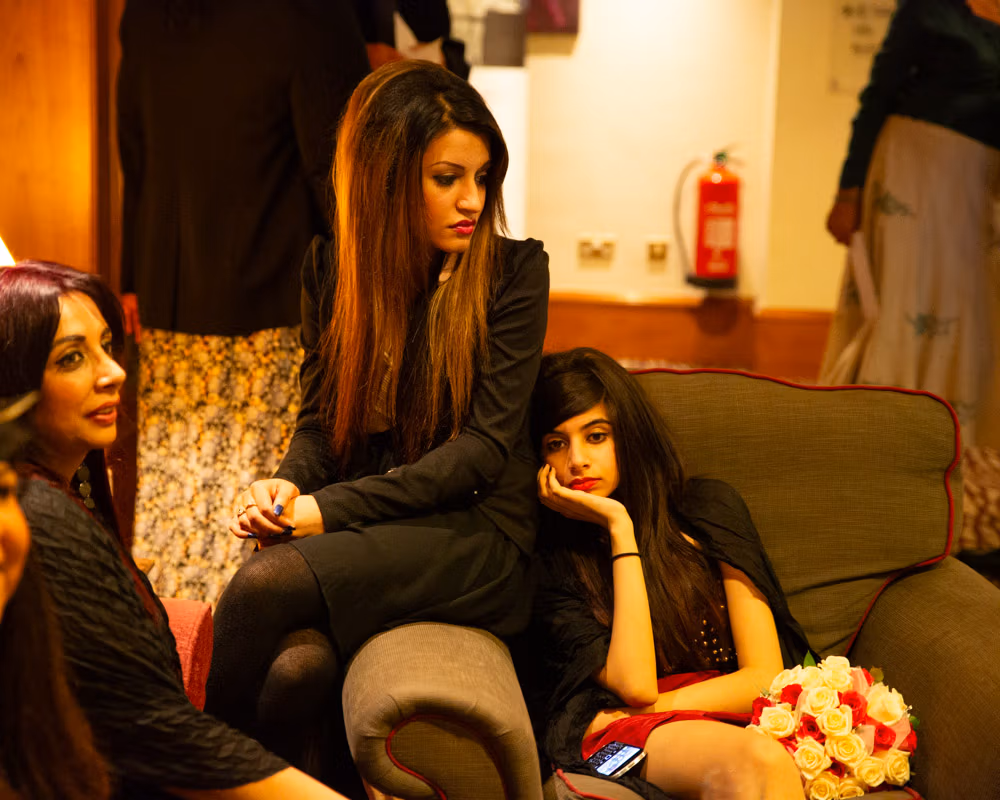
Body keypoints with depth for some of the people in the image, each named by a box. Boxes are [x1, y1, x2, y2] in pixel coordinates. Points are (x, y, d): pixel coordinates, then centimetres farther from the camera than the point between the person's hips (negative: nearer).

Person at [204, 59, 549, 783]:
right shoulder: (331, 266, 8)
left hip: (476, 531, -3)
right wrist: (287, 485, -10)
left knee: (268, 584, -28)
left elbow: (486, 444, -9)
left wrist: (329, 509, -16)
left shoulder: (514, 270, -3)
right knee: (297, 667, -32)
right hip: (359, 532, 3)